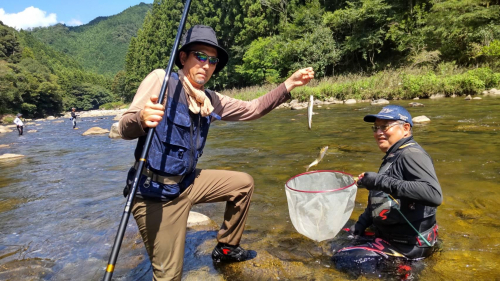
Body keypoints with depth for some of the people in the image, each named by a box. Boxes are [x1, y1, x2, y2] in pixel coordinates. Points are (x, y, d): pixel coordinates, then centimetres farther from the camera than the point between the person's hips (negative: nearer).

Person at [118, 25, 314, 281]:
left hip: (187, 183, 7)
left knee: (244, 183, 16)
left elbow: (252, 109, 11)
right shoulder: (161, 80, -13)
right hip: (156, 193, -7)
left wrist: (289, 85, 4)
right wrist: (142, 119, -43)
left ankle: (226, 248, 31)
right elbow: (124, 129, -19)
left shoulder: (210, 101, 7)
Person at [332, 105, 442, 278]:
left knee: (341, 260, -17)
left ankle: (401, 266, -3)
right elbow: (379, 200, 18)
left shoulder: (411, 154, -20)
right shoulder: (393, 157, 10)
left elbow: (434, 195, -37)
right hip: (390, 234, 10)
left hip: (407, 244, -10)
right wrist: (360, 224, 10)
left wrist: (382, 181, -36)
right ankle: (392, 264, 17)